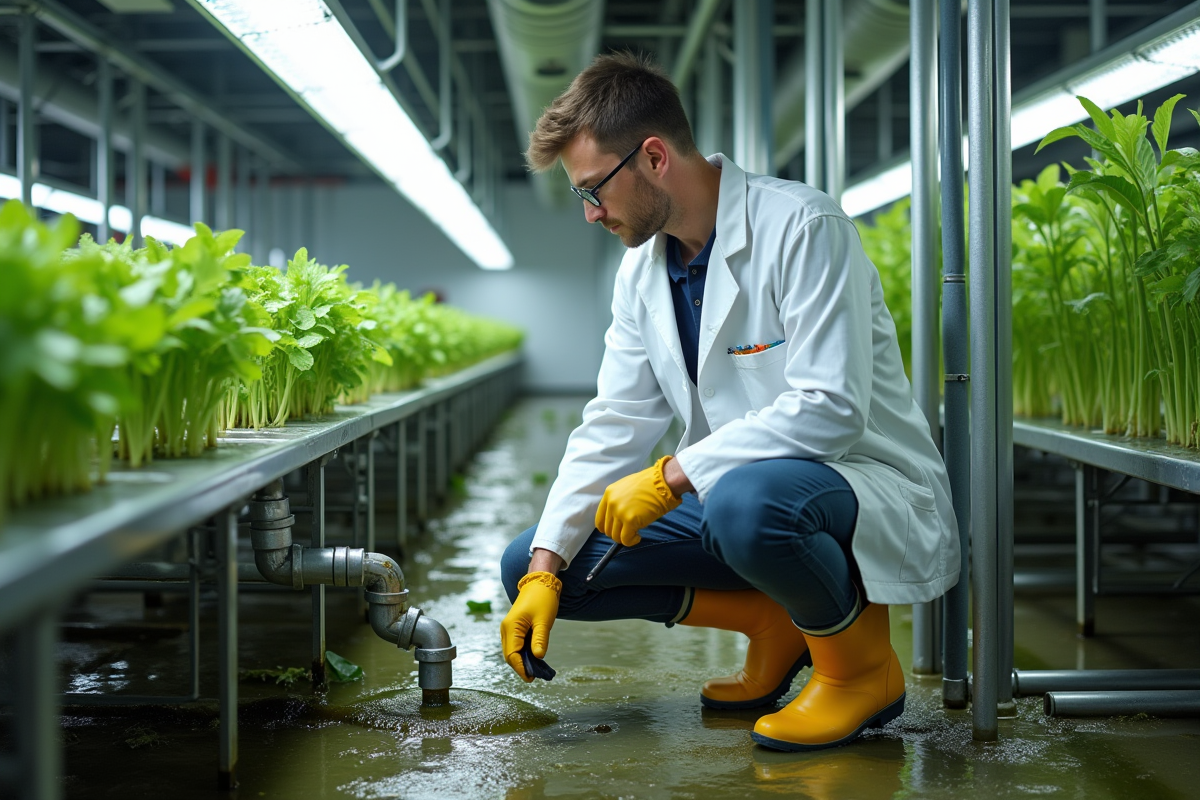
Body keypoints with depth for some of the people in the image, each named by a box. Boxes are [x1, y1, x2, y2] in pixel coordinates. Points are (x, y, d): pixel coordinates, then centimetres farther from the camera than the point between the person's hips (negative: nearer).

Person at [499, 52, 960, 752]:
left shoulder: (799, 227, -19)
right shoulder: (643, 270, 6)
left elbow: (831, 410, -28)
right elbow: (615, 426, 6)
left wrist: (673, 474, -27)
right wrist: (545, 568, -4)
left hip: (872, 490, -8)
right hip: (734, 493, 8)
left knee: (746, 501, -42)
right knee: (529, 563, -3)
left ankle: (861, 662, -11)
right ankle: (777, 620, 6)